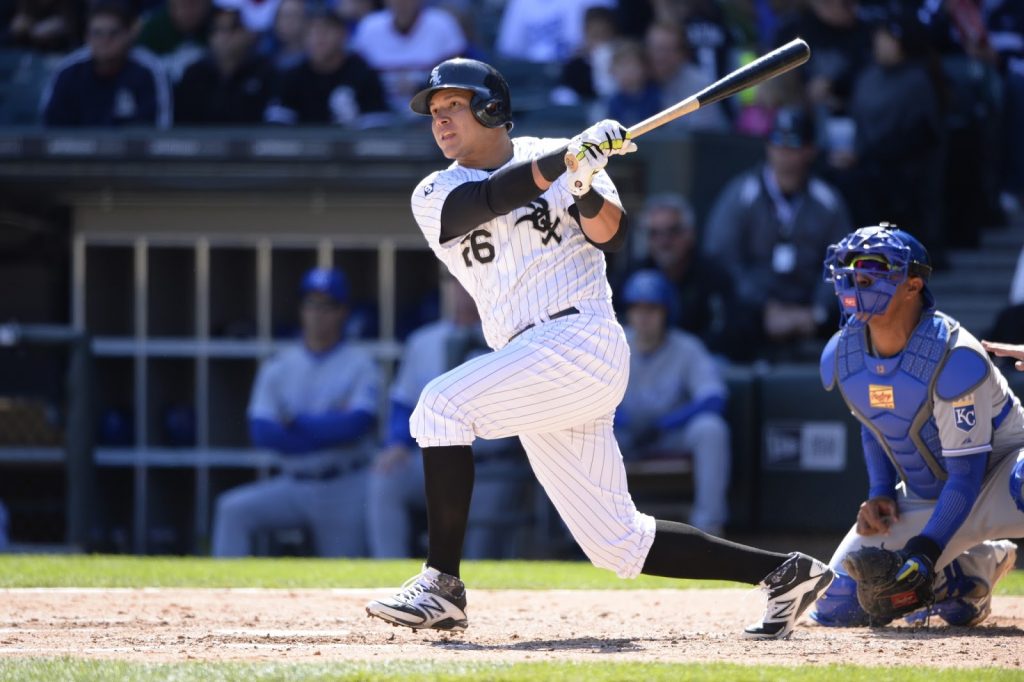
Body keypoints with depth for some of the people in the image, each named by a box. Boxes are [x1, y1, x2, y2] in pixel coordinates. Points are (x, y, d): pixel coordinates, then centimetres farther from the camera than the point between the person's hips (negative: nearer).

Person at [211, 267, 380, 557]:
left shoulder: (359, 363, -1)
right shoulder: (278, 366, 7)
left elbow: (356, 424, -17)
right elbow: (262, 432, -5)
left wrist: (296, 422, -10)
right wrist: (328, 427, -11)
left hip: (345, 490, -2)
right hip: (294, 486, 2)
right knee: (233, 509, -20)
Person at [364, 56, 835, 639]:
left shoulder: (556, 154, 6)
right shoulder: (435, 196, 12)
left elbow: (611, 235, -7)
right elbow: (491, 198, -9)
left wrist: (587, 189, -27)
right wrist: (567, 161, -23)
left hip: (583, 341, -6)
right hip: (537, 375, 6)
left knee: (443, 404, -23)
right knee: (619, 544, 5)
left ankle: (442, 586, -21)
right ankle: (785, 573, 14)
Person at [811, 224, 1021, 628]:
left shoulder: (953, 359, -28)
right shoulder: (841, 357, -7)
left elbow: (967, 474, -26)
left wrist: (926, 551, -33)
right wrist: (880, 495, -2)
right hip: (921, 498, 7)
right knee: (838, 607, 0)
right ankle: (977, 566, 17)